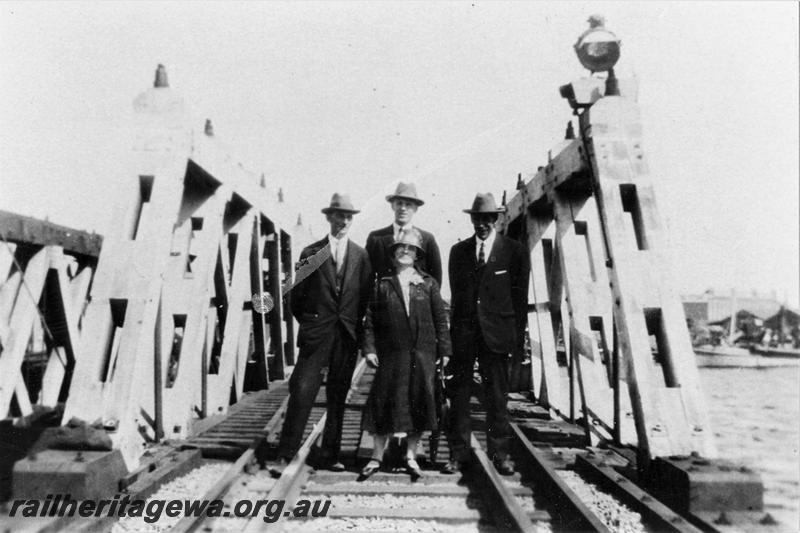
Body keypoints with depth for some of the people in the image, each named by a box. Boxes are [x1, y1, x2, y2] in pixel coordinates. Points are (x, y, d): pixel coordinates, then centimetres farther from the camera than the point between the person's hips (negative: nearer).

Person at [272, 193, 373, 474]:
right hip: (316, 335, -1)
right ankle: (284, 456, 5)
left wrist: (355, 325, 5)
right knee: (301, 393, -6)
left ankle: (330, 456, 20)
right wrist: (309, 324, 8)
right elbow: (297, 295, 7)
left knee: (338, 398, 8)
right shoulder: (311, 252, 4)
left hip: (348, 335, 2)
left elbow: (367, 295, 9)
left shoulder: (361, 255, 7)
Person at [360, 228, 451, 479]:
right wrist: (369, 348, -5)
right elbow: (370, 320, 3)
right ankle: (377, 455, 18)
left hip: (422, 355, 1)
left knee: (418, 403, 7)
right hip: (390, 354, 0)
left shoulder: (428, 284, 5)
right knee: (384, 401, 3)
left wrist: (444, 350, 0)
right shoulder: (383, 285, 5)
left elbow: (440, 319, 4)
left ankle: (411, 455, 24)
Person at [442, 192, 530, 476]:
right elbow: (455, 293, 11)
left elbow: (520, 297, 3)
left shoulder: (514, 251, 3)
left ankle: (499, 454, 19)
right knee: (458, 394, 4)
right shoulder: (458, 250, 10)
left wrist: (518, 338, 0)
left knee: (497, 396, 6)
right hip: (463, 332, 2)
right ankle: (458, 453, 15)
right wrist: (454, 329, 6)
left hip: (496, 332, -2)